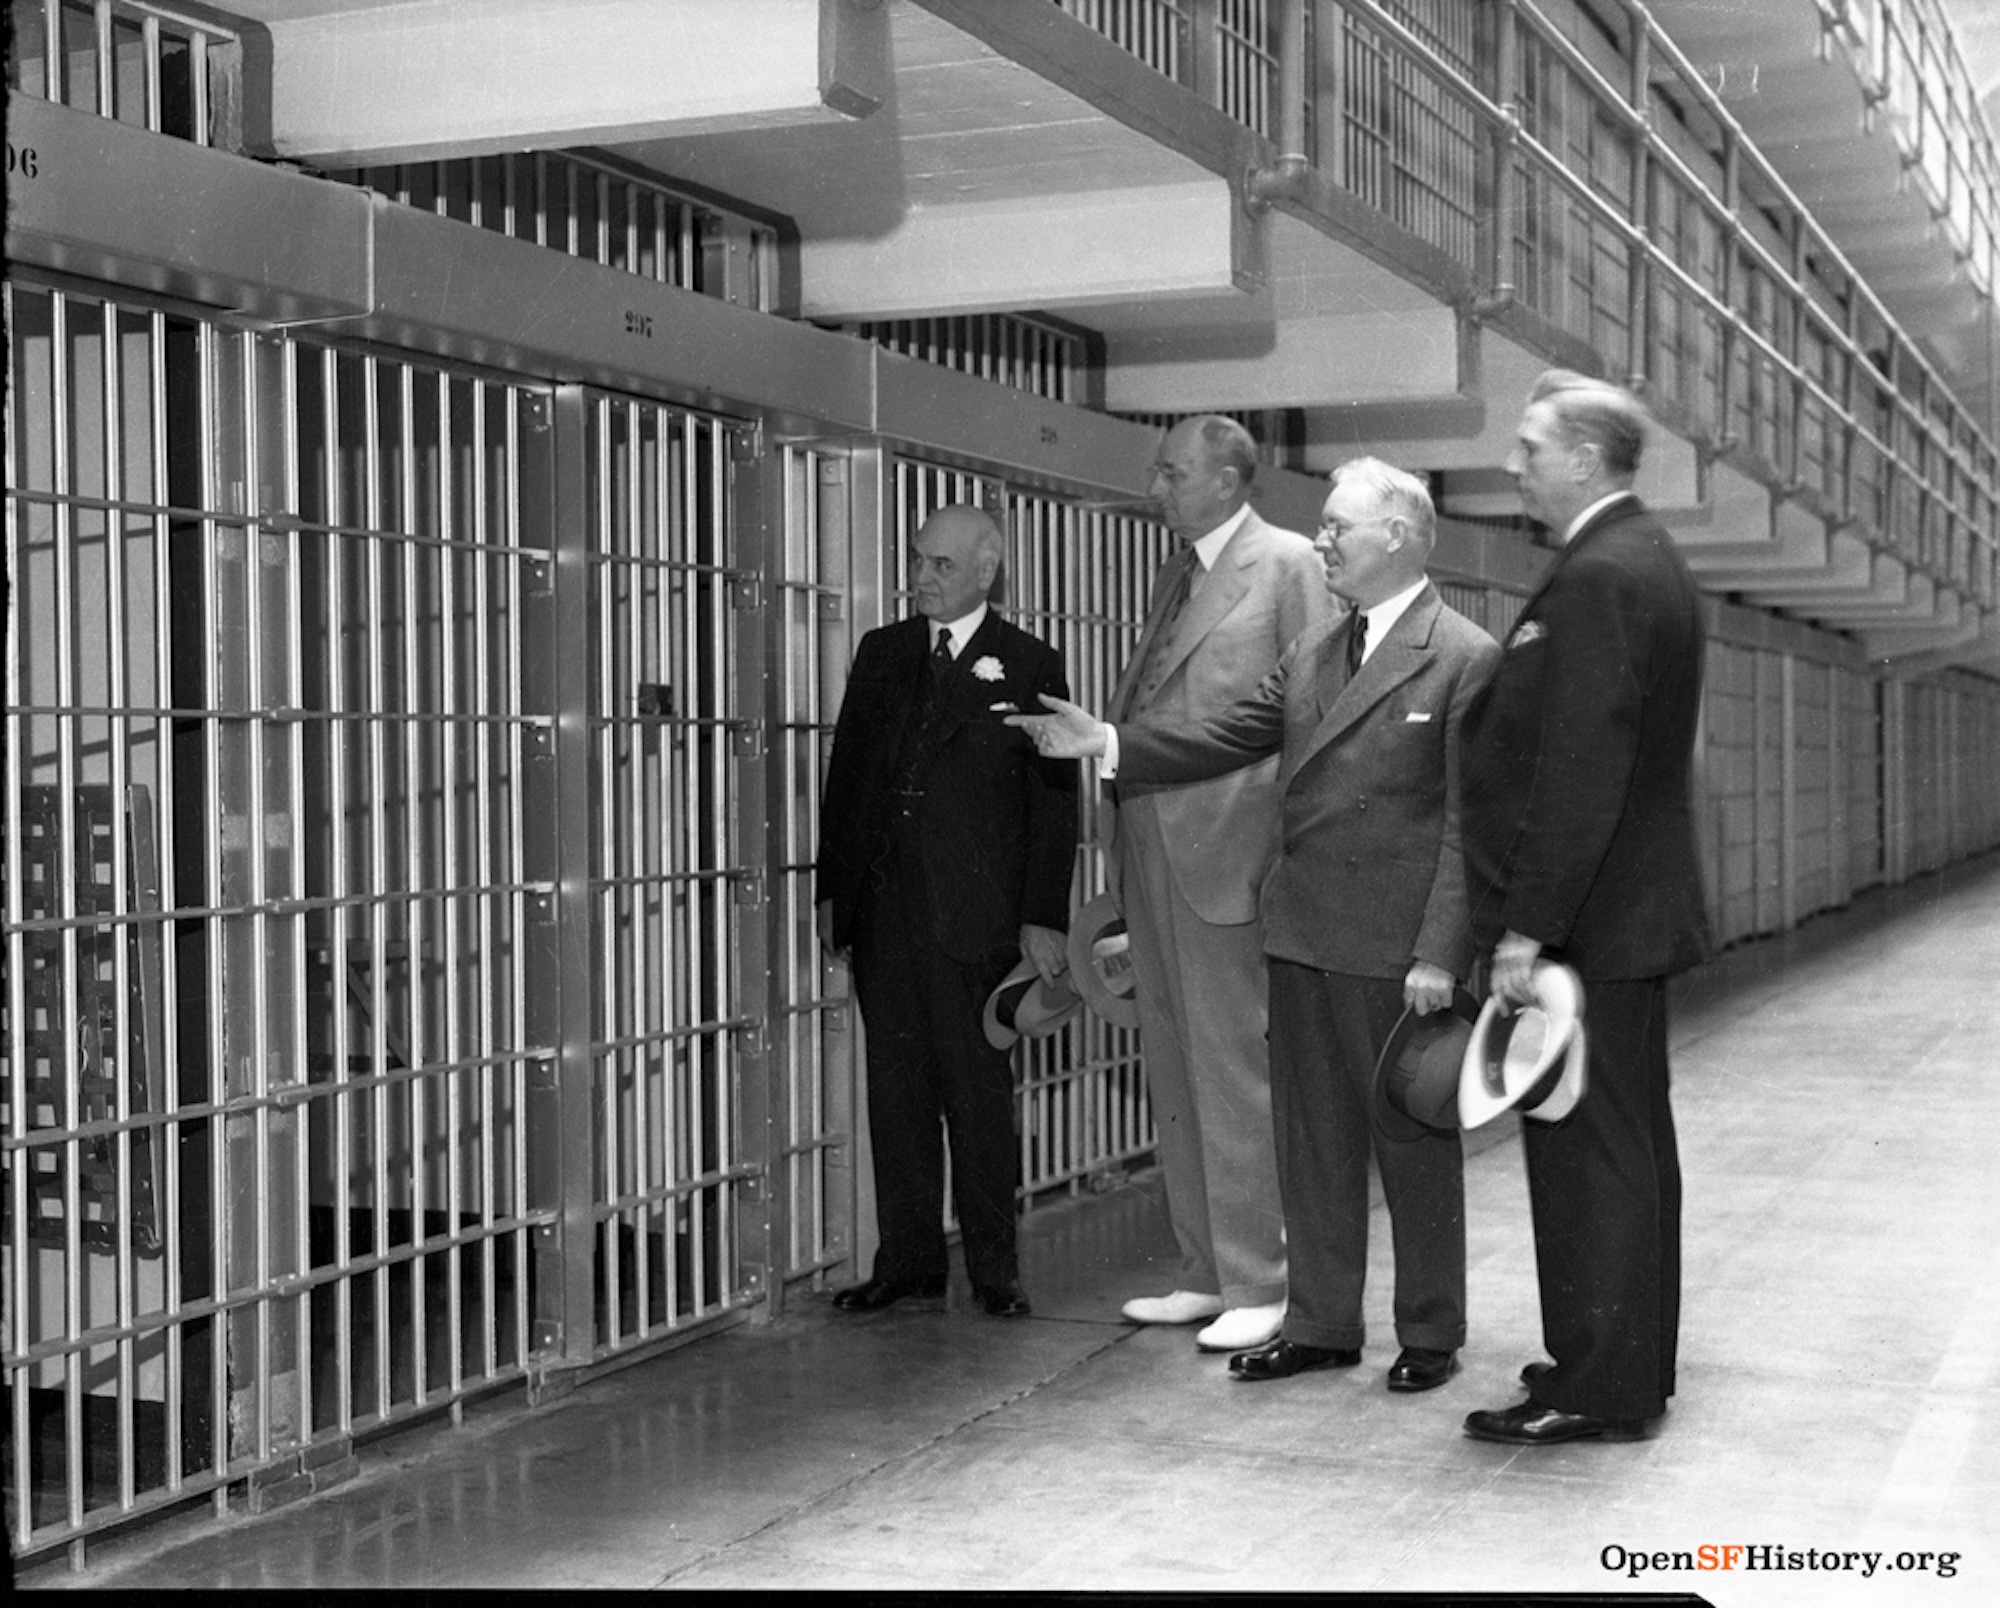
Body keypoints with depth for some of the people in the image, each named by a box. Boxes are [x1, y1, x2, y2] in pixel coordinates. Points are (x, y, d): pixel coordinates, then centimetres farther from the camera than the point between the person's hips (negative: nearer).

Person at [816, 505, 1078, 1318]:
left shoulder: (1027, 665, 1)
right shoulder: (881, 652, 13)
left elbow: (1054, 801, -1)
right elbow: (844, 772, 14)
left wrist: (1043, 916, -7)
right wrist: (831, 888, 9)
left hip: (973, 915, -4)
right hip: (881, 909, 4)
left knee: (979, 1090, 0)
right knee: (895, 1088, 7)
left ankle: (994, 1269, 9)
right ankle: (907, 1259, 15)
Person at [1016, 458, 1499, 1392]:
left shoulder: (1466, 660, -10)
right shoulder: (1313, 651, 13)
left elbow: (1468, 821, -13)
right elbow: (1228, 737, 13)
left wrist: (1441, 954, -18)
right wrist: (1109, 744, 2)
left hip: (1396, 947, -7)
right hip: (1302, 931, 7)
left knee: (1414, 1142, 5)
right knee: (1311, 1138, 13)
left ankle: (1430, 1336, 18)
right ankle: (1320, 1324, 24)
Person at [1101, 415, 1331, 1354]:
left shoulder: (1288, 564, -4)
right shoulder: (1175, 574, 19)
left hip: (1224, 845, -8)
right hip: (1148, 850, 8)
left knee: (1234, 1073, -4)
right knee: (1173, 1074, 12)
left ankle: (1257, 1286, 5)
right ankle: (1204, 1274, 21)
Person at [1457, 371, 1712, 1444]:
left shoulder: (1599, 580, -18)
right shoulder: (1643, 559, 14)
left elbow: (1580, 776, -24)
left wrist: (1528, 928, -23)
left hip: (1588, 922, -11)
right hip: (1631, 913, 11)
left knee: (1586, 1151, -3)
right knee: (1627, 1143, 16)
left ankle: (1598, 1388, 5)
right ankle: (1631, 1366, 27)